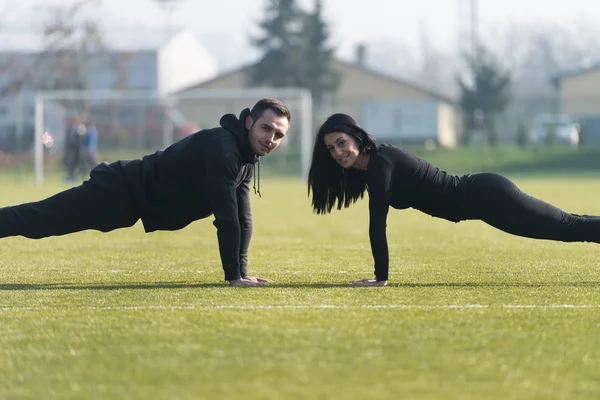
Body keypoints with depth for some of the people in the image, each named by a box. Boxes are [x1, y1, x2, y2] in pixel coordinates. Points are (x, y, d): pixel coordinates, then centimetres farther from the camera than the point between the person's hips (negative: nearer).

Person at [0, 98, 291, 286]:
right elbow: (226, 216, -31)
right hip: (124, 191, -9)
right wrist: (234, 276, -29)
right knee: (37, 220, -7)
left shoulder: (249, 156, 2)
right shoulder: (222, 147, -27)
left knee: (41, 221, 14)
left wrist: (242, 271, 4)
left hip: (142, 200, 9)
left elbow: (242, 216, 9)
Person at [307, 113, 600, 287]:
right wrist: (380, 275, 13)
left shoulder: (380, 162, -20)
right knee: (567, 229, 15)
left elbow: (378, 223, -24)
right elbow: (378, 224, 15)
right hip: (478, 194, 8)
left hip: (485, 196, -8)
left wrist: (380, 277, -21)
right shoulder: (372, 164, 8)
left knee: (568, 228, -5)